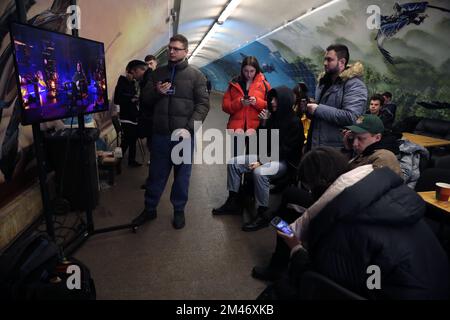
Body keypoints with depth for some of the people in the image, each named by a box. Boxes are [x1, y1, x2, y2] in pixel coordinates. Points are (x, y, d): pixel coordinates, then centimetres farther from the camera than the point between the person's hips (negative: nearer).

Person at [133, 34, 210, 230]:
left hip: (183, 135, -3)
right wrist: (156, 92, -9)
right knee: (156, 173, 12)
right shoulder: (158, 73, 12)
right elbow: (145, 99, 14)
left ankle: (179, 211, 25)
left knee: (182, 175, 9)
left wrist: (189, 128, -18)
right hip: (160, 134, 3)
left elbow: (203, 104, -6)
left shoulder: (196, 75, 1)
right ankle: (149, 209, 28)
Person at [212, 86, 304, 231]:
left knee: (259, 172, -37)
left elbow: (285, 150, -19)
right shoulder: (273, 117, 10)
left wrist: (262, 162, -23)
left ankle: (262, 216, -24)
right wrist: (264, 122, -4)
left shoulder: (294, 123, -13)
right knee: (233, 163, -3)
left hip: (283, 161, -8)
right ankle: (233, 203, 3)